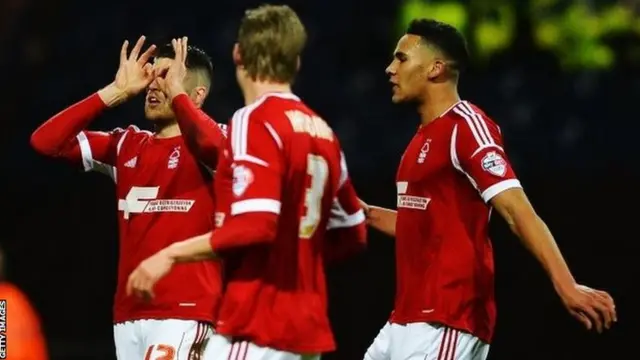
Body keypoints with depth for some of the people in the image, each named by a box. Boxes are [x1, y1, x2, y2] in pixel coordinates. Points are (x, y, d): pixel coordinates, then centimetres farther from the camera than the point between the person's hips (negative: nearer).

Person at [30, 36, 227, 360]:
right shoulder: (128, 145, 15)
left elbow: (216, 147, -29)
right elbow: (45, 141, 7)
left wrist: (176, 94, -15)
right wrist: (116, 92, 3)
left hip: (184, 314, -7)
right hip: (129, 315, 7)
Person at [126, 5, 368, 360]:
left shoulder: (255, 121, -11)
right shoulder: (321, 131, 13)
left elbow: (254, 226, -21)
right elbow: (352, 232, 19)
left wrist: (172, 254, -14)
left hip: (258, 324, -8)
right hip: (306, 326, 8)